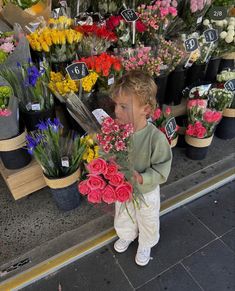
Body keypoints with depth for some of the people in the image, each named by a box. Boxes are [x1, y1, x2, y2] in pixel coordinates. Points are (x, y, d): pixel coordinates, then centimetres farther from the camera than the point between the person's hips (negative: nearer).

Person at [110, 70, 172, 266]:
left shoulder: (156, 138, -33)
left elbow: (162, 171, -23)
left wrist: (140, 178, -35)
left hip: (146, 193, -3)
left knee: (147, 223, 27)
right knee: (123, 219, 32)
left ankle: (145, 245, 59)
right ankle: (127, 236, 65)